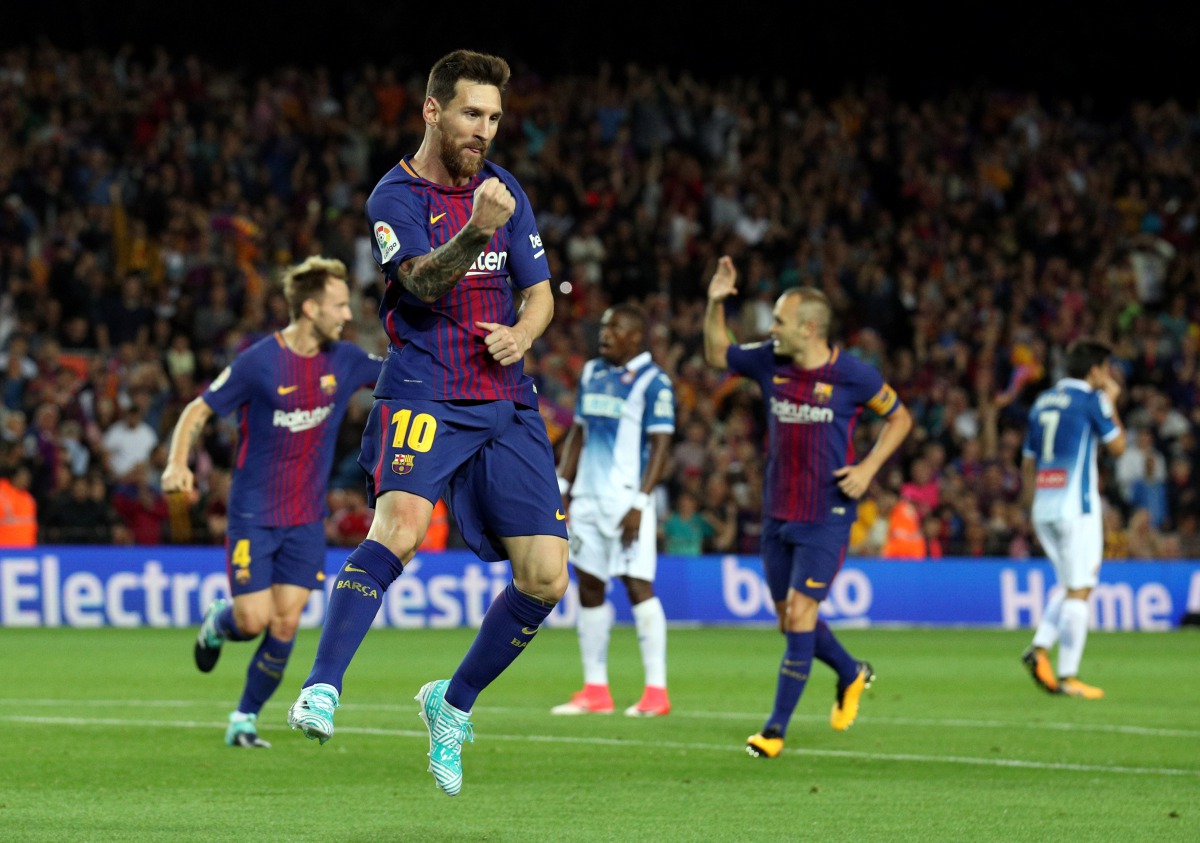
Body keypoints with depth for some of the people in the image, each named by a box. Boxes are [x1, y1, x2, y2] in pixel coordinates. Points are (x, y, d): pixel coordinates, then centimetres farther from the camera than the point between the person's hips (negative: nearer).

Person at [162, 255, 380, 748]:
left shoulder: (343, 360, 1)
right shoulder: (258, 363, -13)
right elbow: (198, 411, -7)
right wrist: (178, 464, -23)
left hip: (307, 518, 4)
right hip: (253, 515, -4)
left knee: (285, 624, -3)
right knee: (254, 621, -8)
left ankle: (246, 718, 13)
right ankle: (217, 621, 28)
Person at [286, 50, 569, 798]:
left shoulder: (504, 189, 14)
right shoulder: (396, 196, -2)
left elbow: (539, 292, 17)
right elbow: (424, 281, -20)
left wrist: (521, 332, -6)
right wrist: (477, 231, -39)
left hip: (507, 402, 5)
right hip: (423, 395, -5)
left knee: (546, 579, -4)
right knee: (399, 527, -32)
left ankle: (454, 703, 17)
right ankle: (321, 692, -31)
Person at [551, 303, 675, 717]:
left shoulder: (653, 382, -8)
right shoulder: (592, 373, 14)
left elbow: (661, 446, -11)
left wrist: (640, 503, -17)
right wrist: (561, 489, 13)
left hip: (626, 498, -7)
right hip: (588, 497, 7)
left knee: (638, 585, -9)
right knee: (588, 587, 7)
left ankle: (656, 690, -6)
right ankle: (595, 690, 12)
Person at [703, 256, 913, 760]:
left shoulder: (852, 374, -10)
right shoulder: (768, 363, 2)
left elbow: (899, 418, 3)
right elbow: (716, 354, 18)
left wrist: (869, 467, -10)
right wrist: (715, 303, 3)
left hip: (827, 516, -6)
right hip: (777, 513, 6)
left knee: (799, 614, -11)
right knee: (790, 621, 11)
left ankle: (776, 728, -7)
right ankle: (852, 675, 39)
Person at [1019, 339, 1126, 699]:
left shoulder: (1043, 402, 15)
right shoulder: (1091, 400, -6)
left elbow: (1028, 463, 18)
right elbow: (1118, 446, 1)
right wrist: (1111, 402, 11)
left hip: (1043, 507, 7)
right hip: (1076, 506, -7)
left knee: (1068, 585, 18)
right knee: (1079, 589, -4)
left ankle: (1040, 648, -2)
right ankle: (1068, 676, -7)